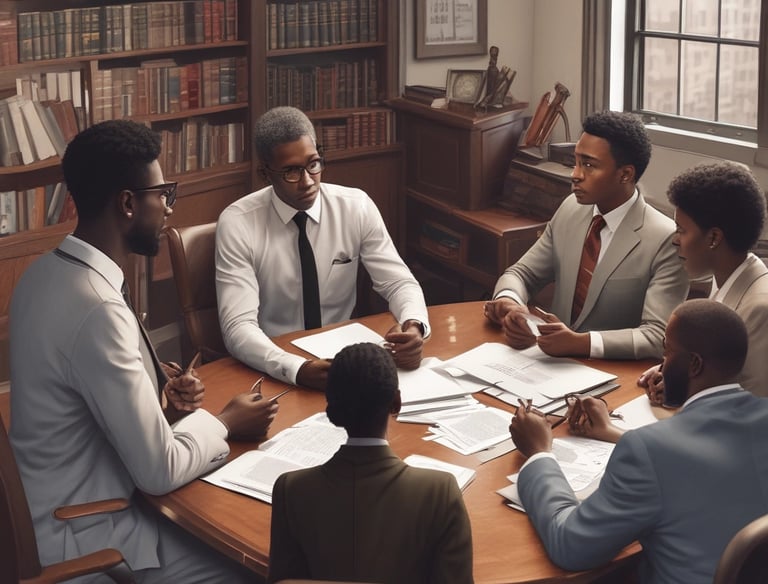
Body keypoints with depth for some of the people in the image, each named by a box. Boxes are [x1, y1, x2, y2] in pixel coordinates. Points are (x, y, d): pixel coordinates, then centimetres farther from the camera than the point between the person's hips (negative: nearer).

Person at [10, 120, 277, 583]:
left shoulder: (47, 274, 0)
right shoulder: (96, 309, -29)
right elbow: (160, 470, -24)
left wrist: (156, 388, 4)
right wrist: (225, 423, -7)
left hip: (58, 504, 9)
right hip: (84, 533, -9)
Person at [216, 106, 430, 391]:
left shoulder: (357, 206, -3)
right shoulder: (237, 222, -12)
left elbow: (399, 282, -1)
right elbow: (239, 326, -20)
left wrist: (414, 326, -24)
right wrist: (298, 368, -39)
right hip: (271, 369, -3)